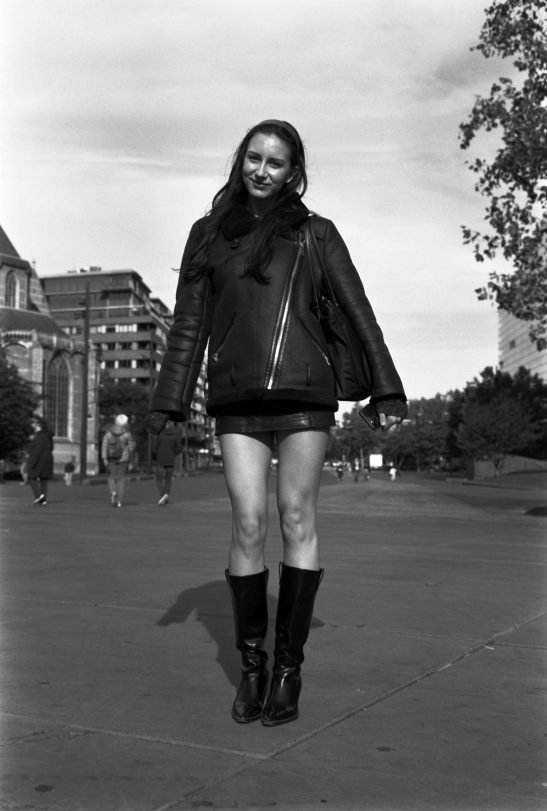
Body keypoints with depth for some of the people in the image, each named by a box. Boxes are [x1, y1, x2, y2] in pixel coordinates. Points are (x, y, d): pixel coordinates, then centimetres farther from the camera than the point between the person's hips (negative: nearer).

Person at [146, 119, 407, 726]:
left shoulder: (315, 232, 10)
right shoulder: (208, 233, 14)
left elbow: (358, 312, 8)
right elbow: (189, 325, 13)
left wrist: (386, 389, 3)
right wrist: (167, 401, 6)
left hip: (302, 388, -1)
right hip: (236, 396, 1)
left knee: (296, 521, -1)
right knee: (249, 524, -6)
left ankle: (290, 669, 8)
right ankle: (251, 666, 8)